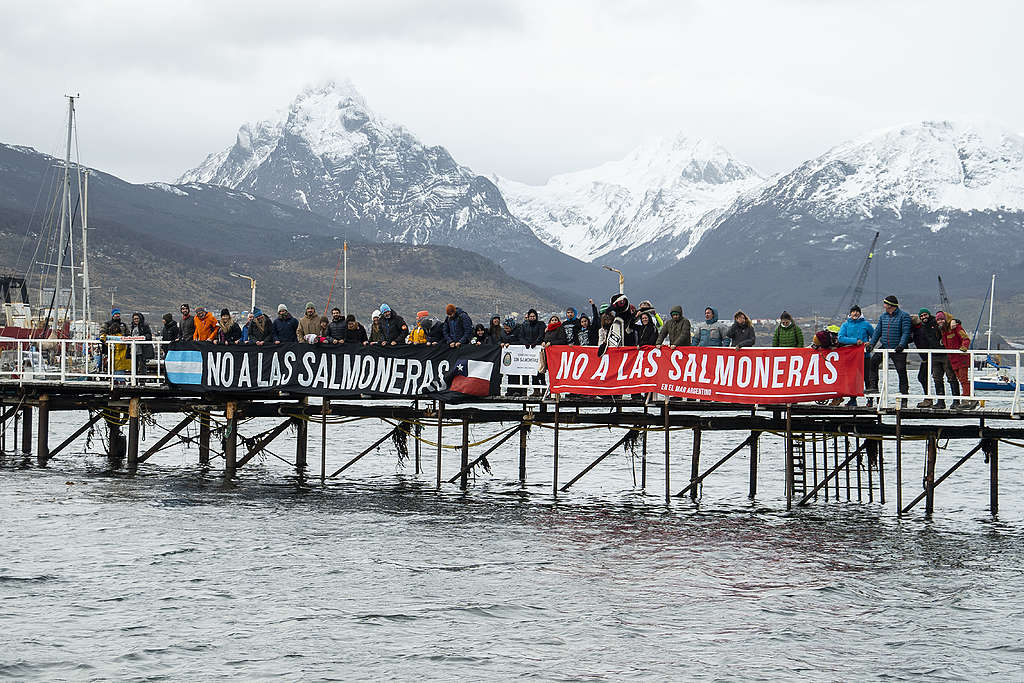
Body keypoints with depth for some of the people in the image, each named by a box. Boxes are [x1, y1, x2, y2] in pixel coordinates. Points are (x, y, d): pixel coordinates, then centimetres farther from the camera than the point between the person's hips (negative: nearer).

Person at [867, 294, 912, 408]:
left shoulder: (903, 316, -5)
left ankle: (904, 399, 1)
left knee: (902, 372, -3)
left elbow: (906, 332, -12)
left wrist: (901, 345, -26)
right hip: (884, 347, 5)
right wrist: (872, 343, -1)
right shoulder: (883, 317, 14)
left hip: (898, 350, -5)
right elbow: (877, 331, 13)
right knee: (873, 361, -16)